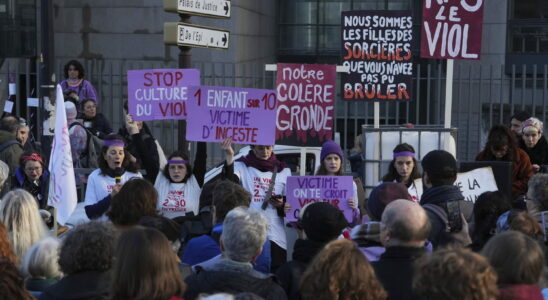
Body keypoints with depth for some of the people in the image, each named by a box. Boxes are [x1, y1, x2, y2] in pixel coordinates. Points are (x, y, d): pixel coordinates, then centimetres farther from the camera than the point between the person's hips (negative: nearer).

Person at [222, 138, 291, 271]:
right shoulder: (241, 166, 5)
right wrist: (229, 157, -25)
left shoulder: (283, 171, 15)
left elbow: (290, 205, 19)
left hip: (275, 237, 3)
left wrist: (281, 205, -4)